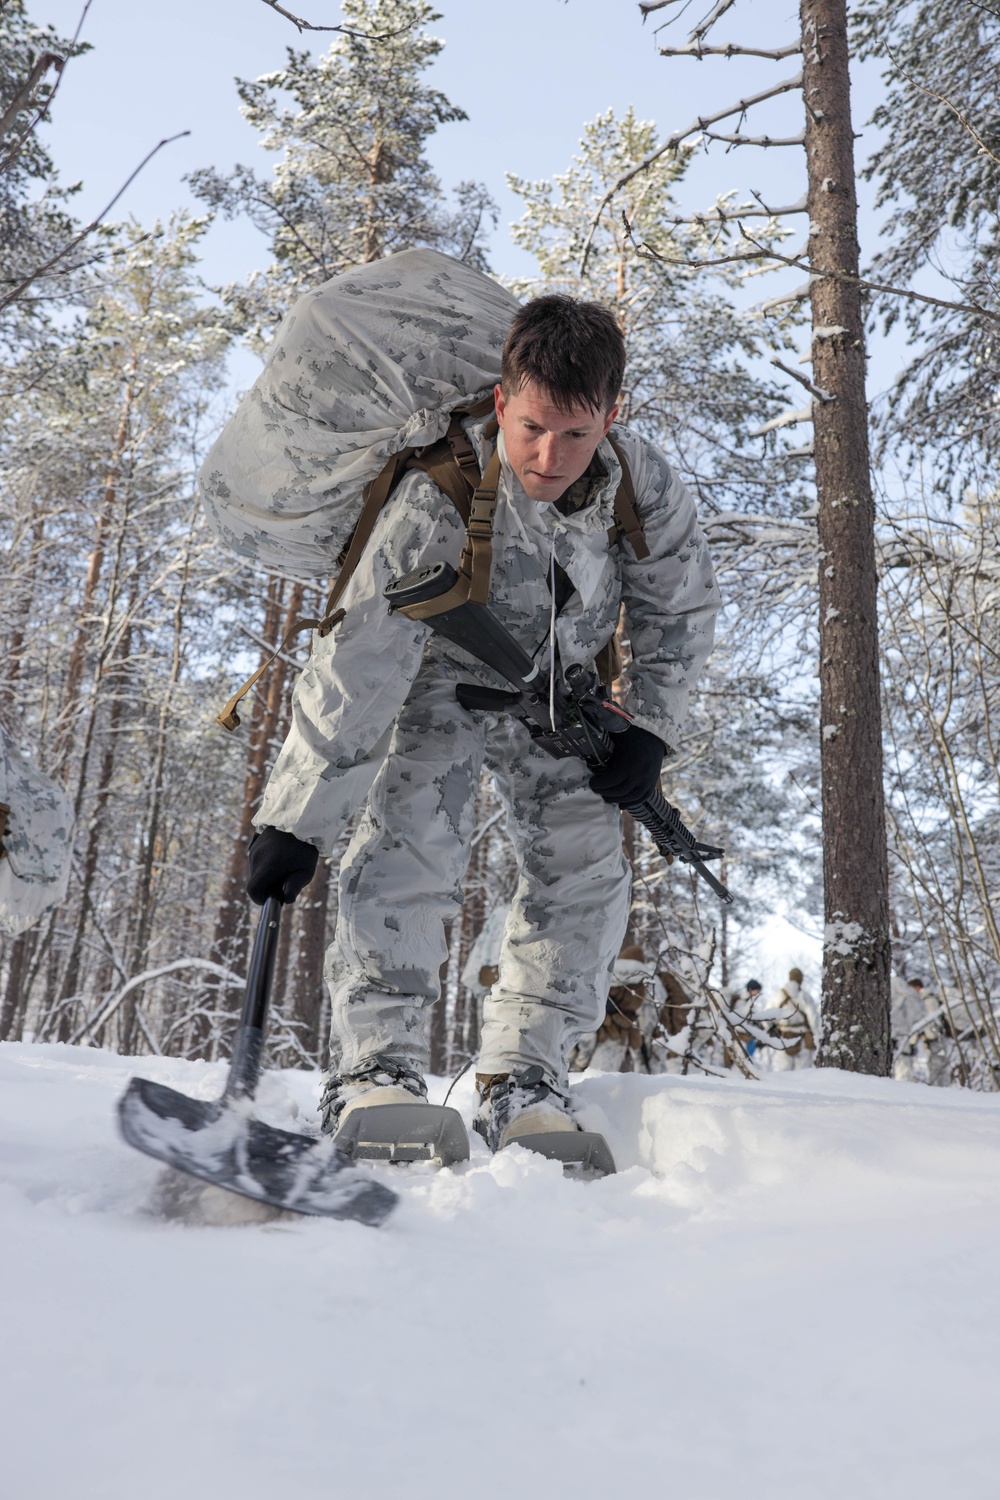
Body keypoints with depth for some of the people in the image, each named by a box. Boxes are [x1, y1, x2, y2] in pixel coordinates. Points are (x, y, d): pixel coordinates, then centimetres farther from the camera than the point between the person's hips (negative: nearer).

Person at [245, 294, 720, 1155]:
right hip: (442, 679, -3)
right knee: (413, 843, -24)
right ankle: (375, 1070, -16)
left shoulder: (645, 483, -22)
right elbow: (359, 665, -34)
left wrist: (651, 729, -11)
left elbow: (681, 608, -2)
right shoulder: (441, 502, -34)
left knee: (585, 867, -8)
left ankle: (523, 1082, -1)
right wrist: (296, 822, -33)